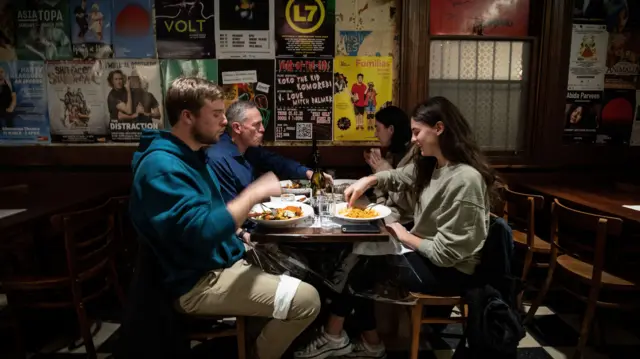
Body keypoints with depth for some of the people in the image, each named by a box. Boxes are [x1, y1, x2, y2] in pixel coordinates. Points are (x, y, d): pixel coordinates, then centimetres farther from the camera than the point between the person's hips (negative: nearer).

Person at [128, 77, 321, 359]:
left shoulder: (190, 154, 9)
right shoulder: (163, 166, -23)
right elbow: (202, 232, -33)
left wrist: (237, 230, 5)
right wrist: (254, 193, -24)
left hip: (221, 261, 10)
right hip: (199, 283, -10)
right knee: (306, 300, -17)